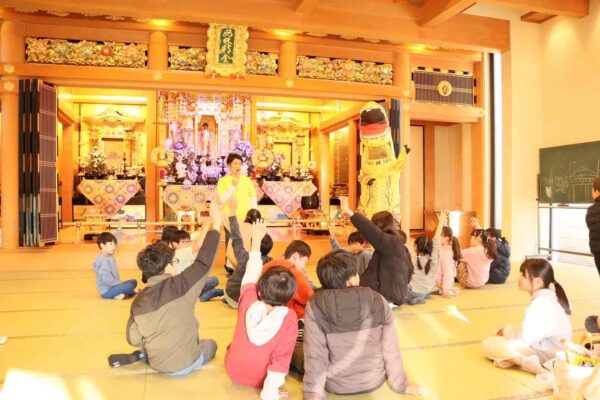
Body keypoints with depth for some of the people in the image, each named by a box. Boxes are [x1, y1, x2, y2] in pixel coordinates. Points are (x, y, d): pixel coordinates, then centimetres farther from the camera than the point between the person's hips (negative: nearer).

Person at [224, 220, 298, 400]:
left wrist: (257, 239, 11)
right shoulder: (289, 318, -23)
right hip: (261, 379, -3)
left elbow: (252, 272, -2)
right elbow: (282, 357, -25)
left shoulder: (248, 302, -18)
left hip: (233, 372, 4)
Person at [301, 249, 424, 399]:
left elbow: (314, 357, -18)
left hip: (336, 385, -3)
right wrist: (400, 385, 6)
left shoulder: (314, 306, -21)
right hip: (374, 380, 3)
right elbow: (391, 349, -8)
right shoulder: (379, 302, -17)